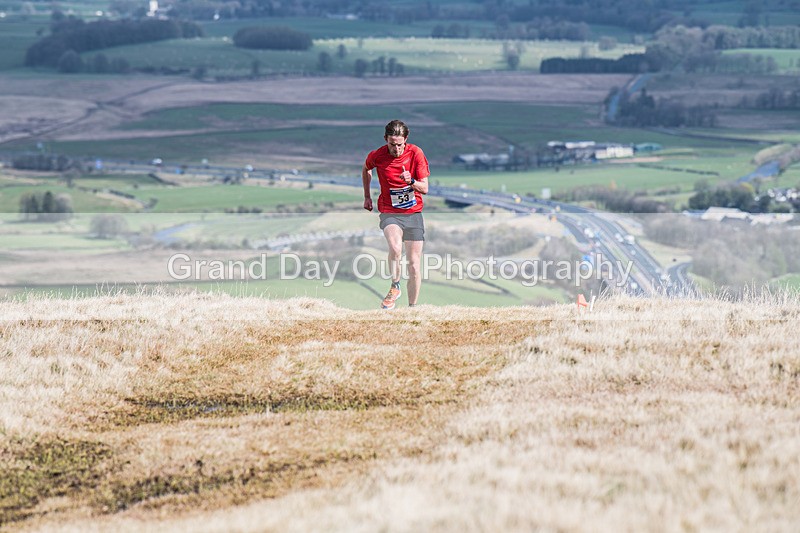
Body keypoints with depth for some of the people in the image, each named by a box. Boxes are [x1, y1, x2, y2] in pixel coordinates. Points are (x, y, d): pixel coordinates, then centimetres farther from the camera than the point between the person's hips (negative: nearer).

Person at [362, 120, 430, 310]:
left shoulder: (415, 153, -8)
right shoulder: (377, 156, -7)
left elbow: (425, 188, -6)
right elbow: (366, 169, 18)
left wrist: (411, 181, -26)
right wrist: (367, 197, 19)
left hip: (413, 213, 1)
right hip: (390, 213, -1)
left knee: (414, 265, 0)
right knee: (395, 248, -32)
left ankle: (412, 308, 16)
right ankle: (395, 287, -8)